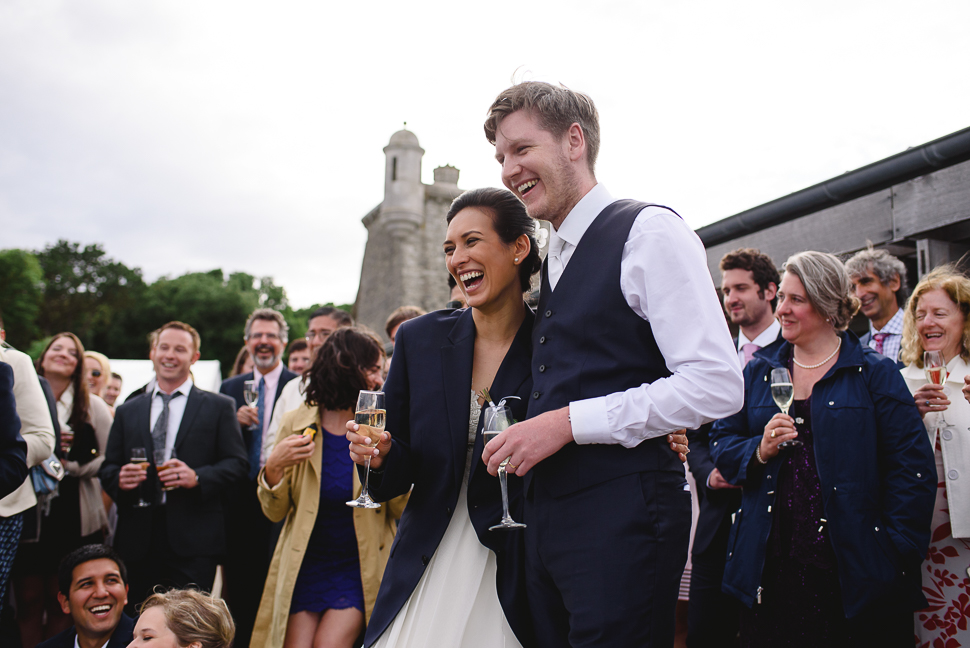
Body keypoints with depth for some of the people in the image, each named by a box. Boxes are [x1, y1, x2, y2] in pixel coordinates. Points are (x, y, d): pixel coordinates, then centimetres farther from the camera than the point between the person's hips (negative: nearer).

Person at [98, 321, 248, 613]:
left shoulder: (219, 407, 8)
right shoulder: (128, 411, 19)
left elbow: (237, 462, 1)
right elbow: (108, 468, 16)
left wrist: (197, 477, -16)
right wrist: (119, 479, -7)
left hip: (193, 543, -3)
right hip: (137, 539, 3)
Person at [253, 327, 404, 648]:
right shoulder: (297, 424, -3)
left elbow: (402, 510, -5)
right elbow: (275, 512, 1)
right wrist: (274, 467, -17)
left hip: (360, 569, -1)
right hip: (303, 568, 1)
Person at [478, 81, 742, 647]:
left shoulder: (648, 231, -8)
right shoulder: (553, 263, 17)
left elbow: (718, 385, -17)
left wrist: (569, 421, -17)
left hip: (624, 512, -8)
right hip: (548, 515, 8)